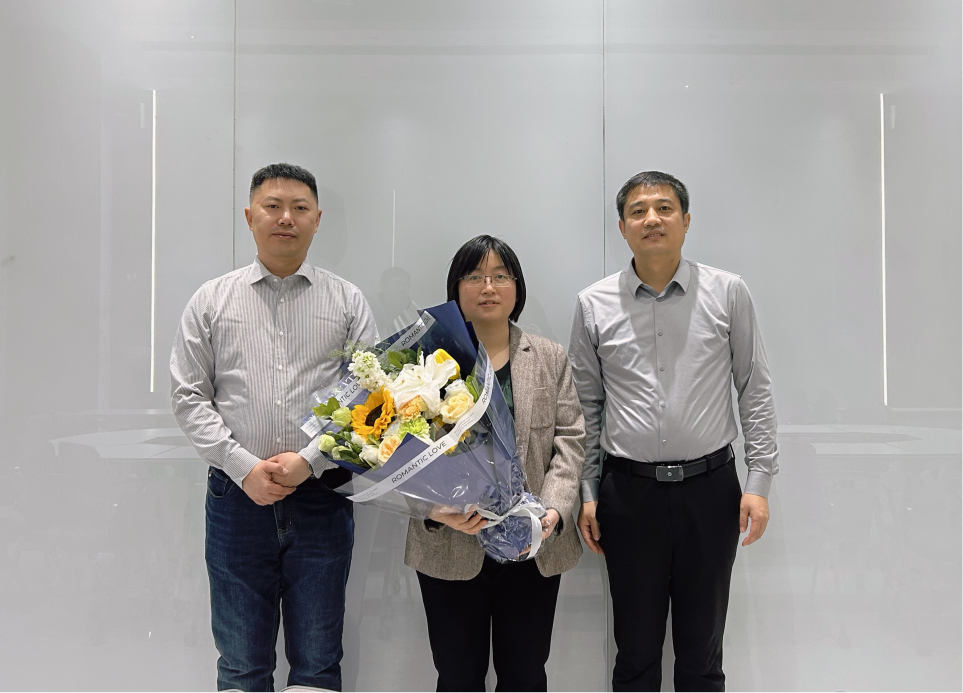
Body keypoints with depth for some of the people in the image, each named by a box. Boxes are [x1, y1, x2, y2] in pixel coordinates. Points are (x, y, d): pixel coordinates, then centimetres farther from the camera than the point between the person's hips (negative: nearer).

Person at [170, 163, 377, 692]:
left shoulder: (347, 302, 6)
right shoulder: (212, 301, 7)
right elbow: (188, 397, 3)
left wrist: (310, 460, -11)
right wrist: (244, 467, -9)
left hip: (321, 497, 0)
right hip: (237, 496, 1)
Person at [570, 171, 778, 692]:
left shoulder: (728, 293, 0)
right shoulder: (594, 304, 2)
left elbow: (755, 391, 4)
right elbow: (585, 405, 6)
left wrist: (759, 482, -1)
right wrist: (586, 494, 4)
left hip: (710, 488, 0)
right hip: (628, 491, 1)